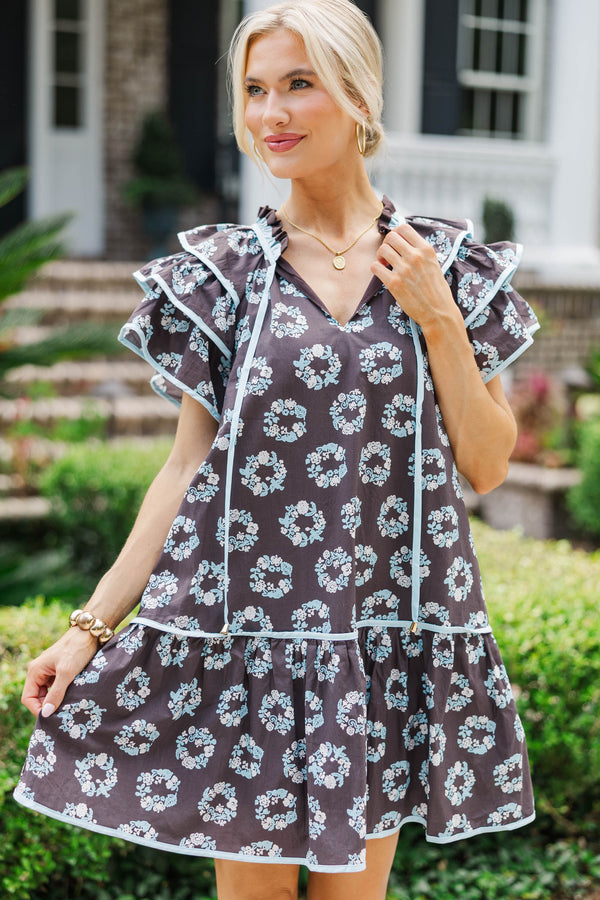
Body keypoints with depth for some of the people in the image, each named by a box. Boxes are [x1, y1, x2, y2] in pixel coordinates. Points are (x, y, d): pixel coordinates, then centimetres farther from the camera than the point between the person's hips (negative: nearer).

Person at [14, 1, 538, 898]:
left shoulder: (449, 269, 2)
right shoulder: (220, 272, 0)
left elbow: (487, 466, 2)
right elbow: (189, 466, 2)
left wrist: (439, 321, -9)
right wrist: (93, 624, -2)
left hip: (385, 633, 1)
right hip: (244, 630, 0)